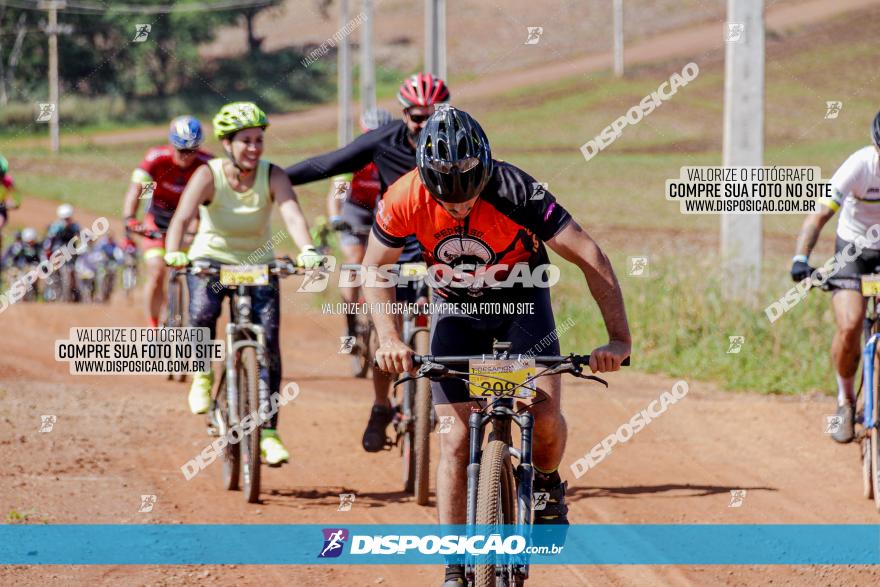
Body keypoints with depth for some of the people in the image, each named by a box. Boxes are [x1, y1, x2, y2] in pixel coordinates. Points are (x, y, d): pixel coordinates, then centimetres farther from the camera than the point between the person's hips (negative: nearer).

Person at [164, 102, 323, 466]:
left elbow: (292, 215, -31)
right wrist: (173, 253, -51)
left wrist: (308, 251, -50)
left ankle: (268, 433, -6)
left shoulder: (273, 176, -15)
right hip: (211, 258, -1)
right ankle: (203, 373, 0)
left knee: (268, 339, -12)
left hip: (258, 264, 2)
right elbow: (182, 217, -32)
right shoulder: (208, 176, -18)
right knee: (203, 313, -32)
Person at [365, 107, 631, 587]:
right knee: (455, 438, -8)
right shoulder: (405, 200, -25)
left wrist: (619, 339, -36)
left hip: (522, 299, -1)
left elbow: (589, 257, -29)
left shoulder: (514, 191, -32)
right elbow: (375, 268, -8)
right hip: (456, 308, 1)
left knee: (544, 415, -22)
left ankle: (547, 484, 12)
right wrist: (389, 338, -22)